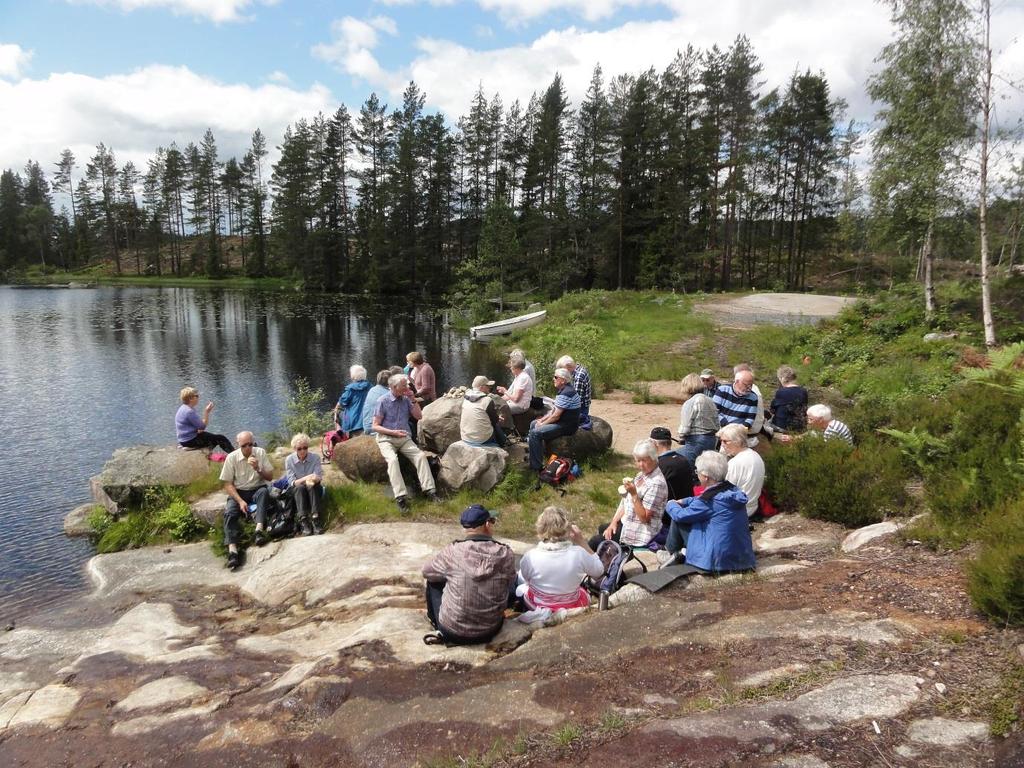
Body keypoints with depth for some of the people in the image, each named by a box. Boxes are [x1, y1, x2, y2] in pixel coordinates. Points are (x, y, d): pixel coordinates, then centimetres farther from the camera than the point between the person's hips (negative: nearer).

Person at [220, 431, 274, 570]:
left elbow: (270, 477, 1)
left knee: (264, 491, -34)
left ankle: (259, 529, -46)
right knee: (229, 512, -29)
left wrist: (258, 469, -20)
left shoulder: (260, 453, -3)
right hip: (238, 492, 0)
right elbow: (228, 484, -5)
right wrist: (240, 501, -18)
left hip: (257, 490, 1)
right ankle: (232, 551, -41)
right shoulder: (232, 457, -7)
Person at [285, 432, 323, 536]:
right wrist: (305, 479, -35)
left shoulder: (315, 457, -9)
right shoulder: (289, 460, -10)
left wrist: (314, 479, -41)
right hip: (295, 490, 0)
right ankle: (303, 522, -45)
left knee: (313, 486, -33)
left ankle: (316, 520, -44)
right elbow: (292, 482, -15)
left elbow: (319, 477, -16)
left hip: (314, 489, 0)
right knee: (300, 488, -34)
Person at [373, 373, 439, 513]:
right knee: (393, 459, -32)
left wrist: (413, 400, -5)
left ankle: (428, 490, -21)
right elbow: (375, 426, -7)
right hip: (386, 438, -4)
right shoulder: (383, 401, -7)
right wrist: (394, 432, -19)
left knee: (421, 456, -20)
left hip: (404, 438, 4)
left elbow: (419, 416, 7)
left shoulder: (406, 399, 7)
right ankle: (401, 497, -38)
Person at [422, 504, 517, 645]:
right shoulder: (506, 553, -13)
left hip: (453, 632, -2)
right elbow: (509, 585, 3)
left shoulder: (453, 551, -16)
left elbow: (427, 572, 2)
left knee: (433, 581, 20)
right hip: (491, 631, 2)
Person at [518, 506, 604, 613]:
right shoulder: (579, 553, -26)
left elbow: (523, 579, -4)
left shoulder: (530, 557, -26)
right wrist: (582, 542, -8)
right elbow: (599, 571, -5)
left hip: (538, 607, 0)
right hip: (573, 607, 0)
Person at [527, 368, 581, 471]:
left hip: (566, 426, -11)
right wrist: (542, 420, 4)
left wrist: (542, 424, -10)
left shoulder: (565, 393, -23)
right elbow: (554, 410, 15)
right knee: (533, 424, 19)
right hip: (561, 421, 11)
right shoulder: (563, 390, 10)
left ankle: (536, 466, -15)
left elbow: (556, 416, -23)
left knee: (535, 433, -22)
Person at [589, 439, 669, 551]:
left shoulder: (656, 483, -26)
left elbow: (644, 517, -26)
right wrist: (614, 522, 2)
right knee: (601, 529, 31)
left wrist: (634, 494, -33)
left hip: (640, 533, -10)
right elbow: (625, 501, 9)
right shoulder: (641, 474, 3)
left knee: (594, 542, -6)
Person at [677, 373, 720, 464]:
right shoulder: (711, 402, 12)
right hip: (711, 440, 9)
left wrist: (681, 439, 6)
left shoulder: (689, 403, -12)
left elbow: (685, 427, -14)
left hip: (695, 442, -9)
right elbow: (717, 426, 15)